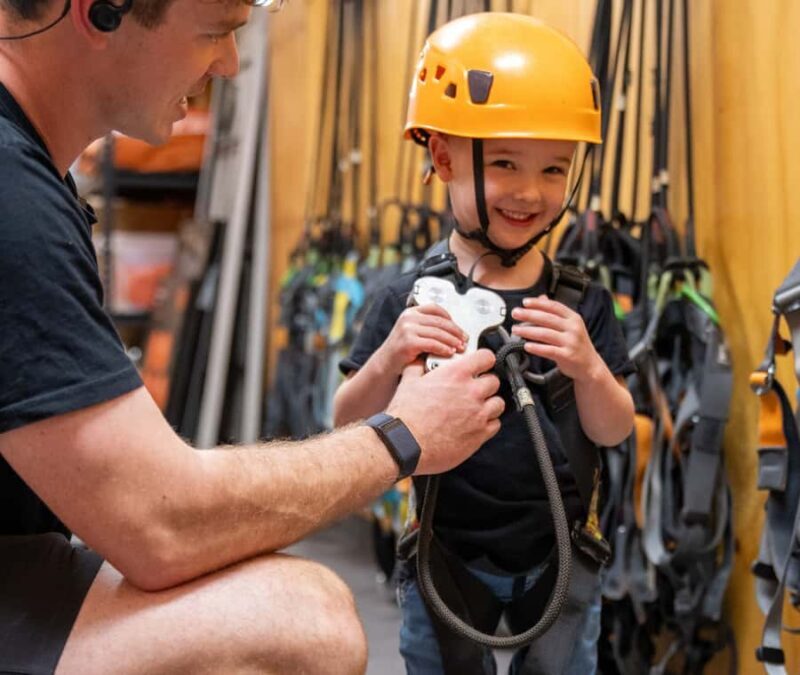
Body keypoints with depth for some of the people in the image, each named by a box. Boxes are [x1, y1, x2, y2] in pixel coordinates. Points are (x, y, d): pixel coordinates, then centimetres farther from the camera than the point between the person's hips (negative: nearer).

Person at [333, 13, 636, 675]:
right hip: (447, 561, -1)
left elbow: (614, 433, -5)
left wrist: (589, 368, -25)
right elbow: (347, 428, -9)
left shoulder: (581, 300, -4)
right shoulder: (411, 300, -10)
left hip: (558, 560, 2)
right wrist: (388, 360, -28)